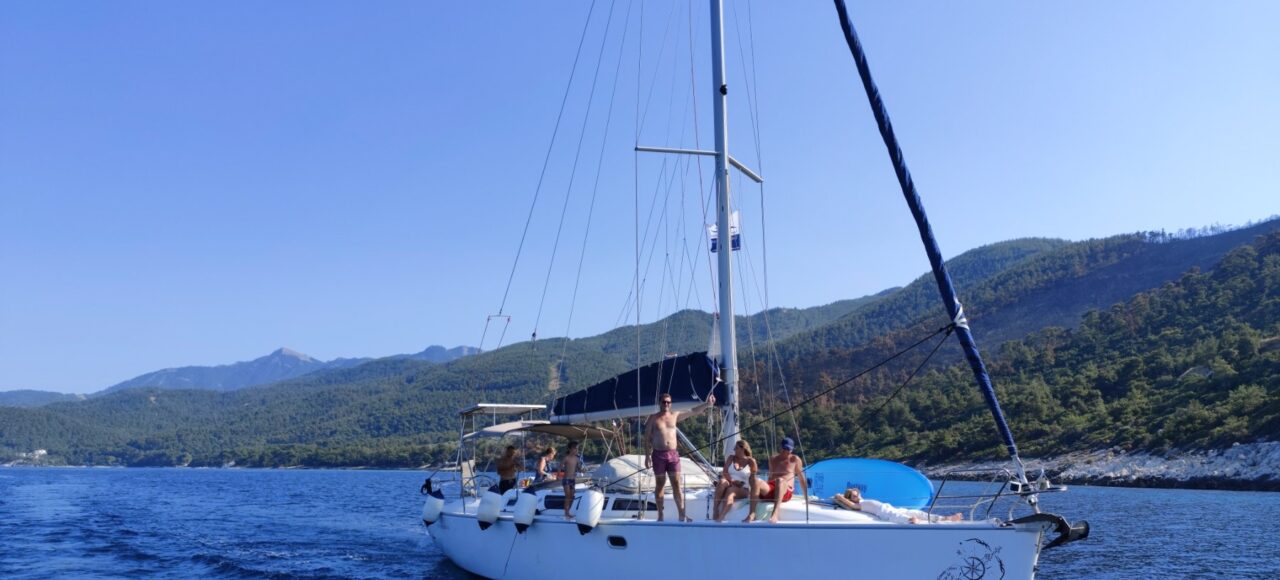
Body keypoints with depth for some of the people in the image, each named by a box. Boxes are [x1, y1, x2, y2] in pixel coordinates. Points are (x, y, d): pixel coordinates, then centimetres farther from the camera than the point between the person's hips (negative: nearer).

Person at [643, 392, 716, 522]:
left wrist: (707, 404, 4)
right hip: (658, 454, -2)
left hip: (673, 454, 2)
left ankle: (682, 515, 2)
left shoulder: (675, 415, 10)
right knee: (660, 485, 4)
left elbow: (693, 411, 13)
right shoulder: (653, 418, 2)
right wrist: (647, 455, -4)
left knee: (676, 485, 0)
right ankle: (660, 516, 10)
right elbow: (647, 438, 2)